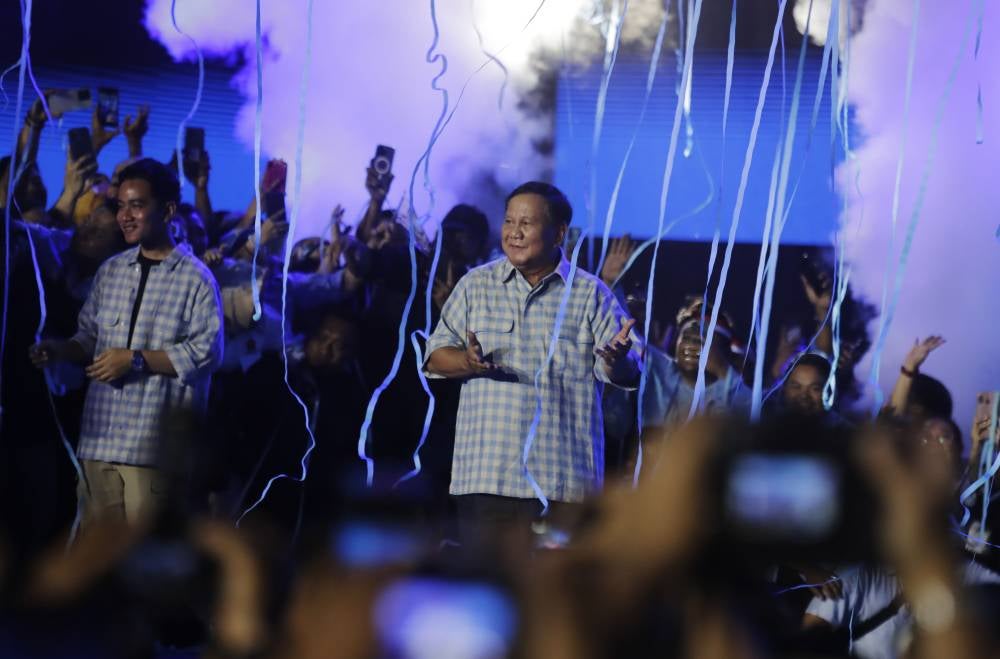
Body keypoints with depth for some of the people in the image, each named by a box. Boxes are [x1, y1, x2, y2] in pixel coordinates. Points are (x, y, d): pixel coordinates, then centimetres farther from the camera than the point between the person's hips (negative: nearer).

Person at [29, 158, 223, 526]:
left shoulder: (195, 279, -4)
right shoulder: (110, 271, 14)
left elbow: (207, 352, -11)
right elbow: (89, 337, 18)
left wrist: (137, 359, -14)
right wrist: (58, 351, -2)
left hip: (156, 441, -5)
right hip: (100, 434, 5)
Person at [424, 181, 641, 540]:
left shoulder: (591, 293, 7)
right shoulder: (476, 285, 10)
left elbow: (625, 375, 1)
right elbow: (436, 358, 8)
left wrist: (616, 360, -23)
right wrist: (468, 361, -15)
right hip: (484, 471, 1)